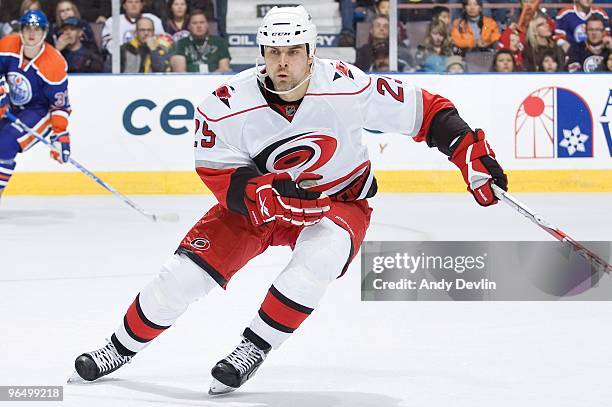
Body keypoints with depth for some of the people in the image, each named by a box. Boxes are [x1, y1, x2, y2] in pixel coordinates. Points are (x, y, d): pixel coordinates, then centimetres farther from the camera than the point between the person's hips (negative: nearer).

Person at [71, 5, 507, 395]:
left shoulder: (347, 88, -25)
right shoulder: (228, 105, -24)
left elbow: (422, 108, -15)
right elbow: (221, 176, -17)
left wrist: (472, 154, -19)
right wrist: (270, 194, -35)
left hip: (340, 201, -1)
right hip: (257, 196, 1)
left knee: (319, 257, -35)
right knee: (185, 273, -9)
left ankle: (253, 349, -19)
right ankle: (120, 348, 15)